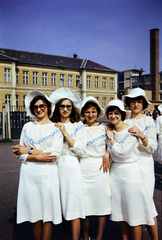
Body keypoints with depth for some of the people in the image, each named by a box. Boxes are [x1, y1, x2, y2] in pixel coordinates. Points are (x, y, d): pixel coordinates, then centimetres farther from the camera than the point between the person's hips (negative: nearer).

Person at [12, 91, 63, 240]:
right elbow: (20, 154, 5)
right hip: (29, 173, 3)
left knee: (47, 215, 2)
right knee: (35, 213, 8)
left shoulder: (56, 128, 2)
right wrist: (39, 156, -11)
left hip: (48, 173, -2)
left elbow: (55, 154, -10)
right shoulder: (27, 127, 12)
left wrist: (29, 151, -7)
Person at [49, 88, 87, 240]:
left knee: (73, 210, -1)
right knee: (63, 209, 12)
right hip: (56, 167, 3)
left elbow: (80, 150, -8)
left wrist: (65, 133, -12)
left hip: (71, 167, -3)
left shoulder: (78, 126, 2)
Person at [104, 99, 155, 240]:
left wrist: (112, 138, -9)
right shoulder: (110, 131, 8)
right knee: (121, 211, 14)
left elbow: (122, 153, -18)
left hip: (130, 172, -6)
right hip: (115, 172, 6)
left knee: (134, 212, 1)